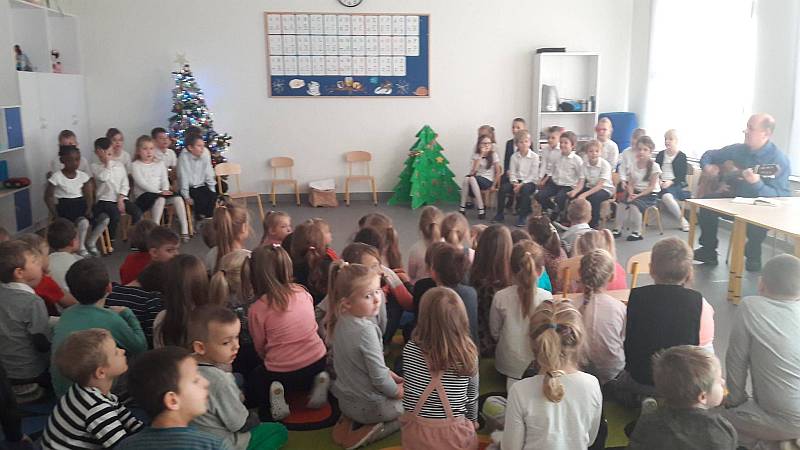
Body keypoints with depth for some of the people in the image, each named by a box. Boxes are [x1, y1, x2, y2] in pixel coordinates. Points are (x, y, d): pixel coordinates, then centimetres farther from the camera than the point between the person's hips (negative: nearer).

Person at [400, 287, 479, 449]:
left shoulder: (410, 350, -13)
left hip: (416, 432, 0)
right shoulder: (469, 353, -13)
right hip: (454, 434, 0)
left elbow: (407, 389, 1)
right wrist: (473, 421, 19)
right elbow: (472, 396, 2)